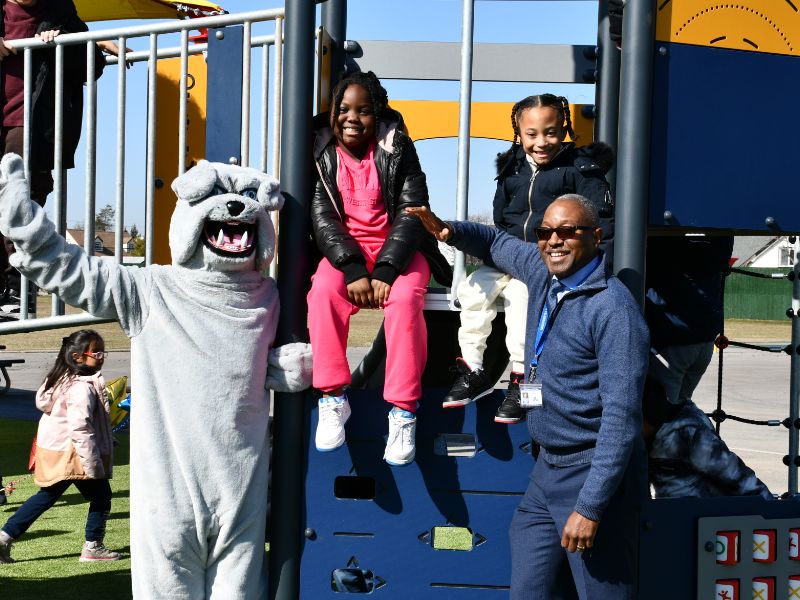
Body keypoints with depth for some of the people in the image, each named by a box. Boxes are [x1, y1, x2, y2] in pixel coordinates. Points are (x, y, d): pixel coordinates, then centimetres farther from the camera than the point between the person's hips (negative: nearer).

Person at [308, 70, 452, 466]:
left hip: (399, 248, -1)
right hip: (344, 250, 1)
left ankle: (403, 410, -26)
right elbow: (322, 217, -7)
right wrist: (353, 269, -23)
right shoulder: (322, 153, 0)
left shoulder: (396, 148, -4)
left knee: (404, 299, -31)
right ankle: (333, 399, -21)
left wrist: (385, 273, -23)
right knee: (323, 292, -30)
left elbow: (412, 212, -11)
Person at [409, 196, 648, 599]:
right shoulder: (543, 273, 6)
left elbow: (621, 417, -22)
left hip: (595, 474, -8)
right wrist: (450, 232, 10)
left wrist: (590, 506, -24)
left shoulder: (613, 308, -18)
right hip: (546, 471, 8)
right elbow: (499, 243, 30)